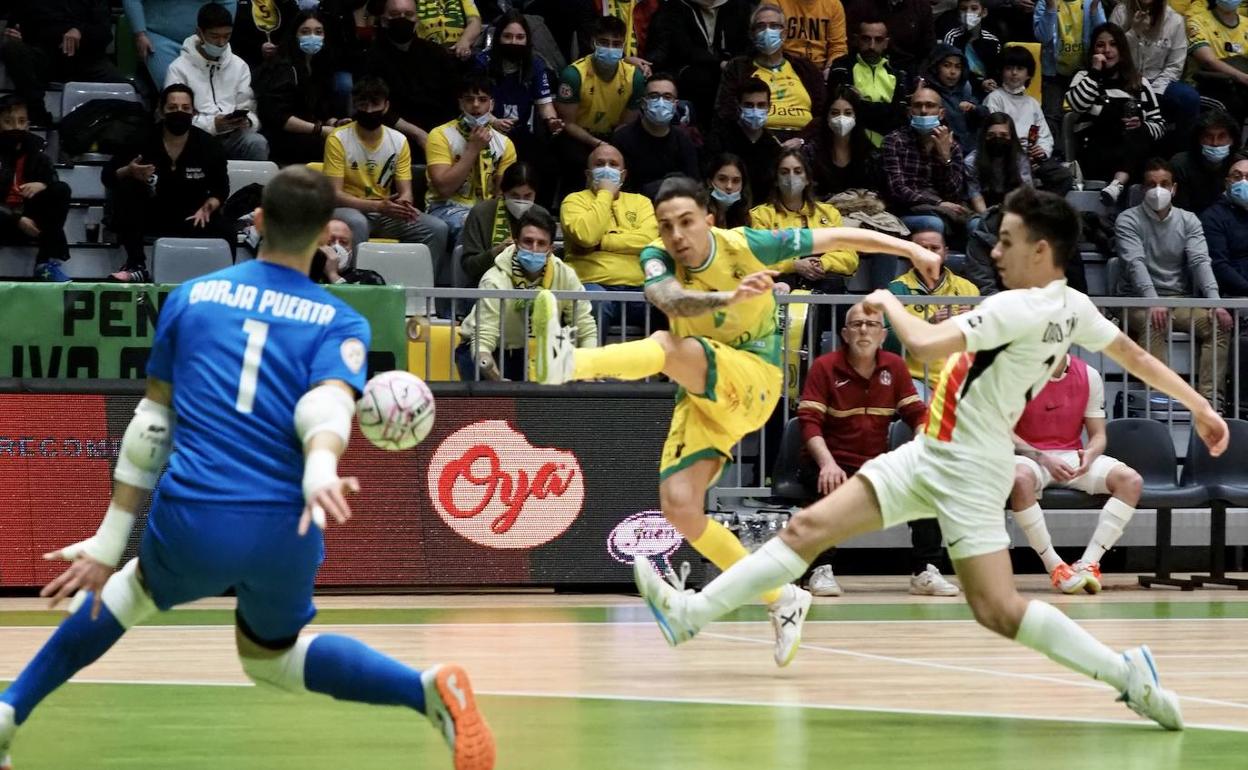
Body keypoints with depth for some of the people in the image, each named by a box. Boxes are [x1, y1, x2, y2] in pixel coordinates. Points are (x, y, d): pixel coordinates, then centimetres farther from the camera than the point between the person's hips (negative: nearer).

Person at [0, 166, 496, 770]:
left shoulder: (189, 298, 12)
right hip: (283, 532, 0)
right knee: (269, 656, 28)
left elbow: (150, 427, 13)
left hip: (191, 521, 0)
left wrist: (108, 544, 14)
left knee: (129, 591, 35)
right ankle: (428, 689, 3)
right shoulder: (341, 322, 9)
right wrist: (320, 472, -34)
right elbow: (328, 404, -14)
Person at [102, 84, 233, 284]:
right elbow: (107, 175, -8)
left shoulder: (208, 146, -8)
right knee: (124, 188, -28)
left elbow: (220, 189, 4)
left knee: (222, 233, -29)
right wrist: (128, 172, -30)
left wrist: (207, 208, -18)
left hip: (192, 217, 0)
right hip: (150, 214, 0)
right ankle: (136, 266, -21)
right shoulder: (143, 141, -12)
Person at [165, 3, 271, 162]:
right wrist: (212, 124, -18)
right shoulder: (179, 68, 2)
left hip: (233, 134, 3)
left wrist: (247, 121, -14)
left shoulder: (239, 66, 14)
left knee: (257, 143, -30)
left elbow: (249, 110, 11)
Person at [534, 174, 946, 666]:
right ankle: (782, 599, 3)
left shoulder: (744, 246, -11)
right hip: (701, 398, 5)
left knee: (670, 346, -32)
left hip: (751, 380, -5)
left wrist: (910, 248, -3)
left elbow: (836, 238, -1)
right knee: (679, 506, -10)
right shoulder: (658, 258, -7)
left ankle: (568, 363, -60)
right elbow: (667, 298, -33)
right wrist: (728, 298, -52)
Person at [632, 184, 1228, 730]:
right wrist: (1200, 406, 26)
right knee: (808, 528, 3)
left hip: (968, 468, -10)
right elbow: (1135, 356, 13)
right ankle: (690, 614, 2)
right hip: (930, 454, 10)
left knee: (998, 611, -15)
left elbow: (924, 343, -29)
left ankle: (1127, 672, -6)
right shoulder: (1074, 308, 4)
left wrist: (888, 302, -9)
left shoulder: (1020, 310, -23)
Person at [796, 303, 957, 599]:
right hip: (836, 465, -4)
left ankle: (924, 572, -10)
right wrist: (828, 463, -29)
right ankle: (822, 571, -21)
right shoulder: (825, 367, -3)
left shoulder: (894, 366, 8)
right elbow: (809, 422, -12)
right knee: (831, 487, -37)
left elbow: (917, 415, 7)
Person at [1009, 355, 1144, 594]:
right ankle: (1055, 566, -31)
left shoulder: (1089, 376, 3)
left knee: (1131, 480, -21)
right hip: (1031, 456, -4)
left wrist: (1089, 455, -18)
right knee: (1020, 478, -41)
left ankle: (1088, 563, -25)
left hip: (1073, 458, 4)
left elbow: (1098, 435, 7)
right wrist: (1043, 459, -24)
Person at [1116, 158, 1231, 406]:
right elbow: (1136, 264, -15)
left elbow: (1200, 262, -3)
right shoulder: (1128, 220, 0)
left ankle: (1210, 399, -32)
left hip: (1181, 300, 4)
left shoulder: (1189, 221, 11)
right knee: (1154, 324, -37)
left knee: (1220, 323, -23)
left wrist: (1215, 301, -21)